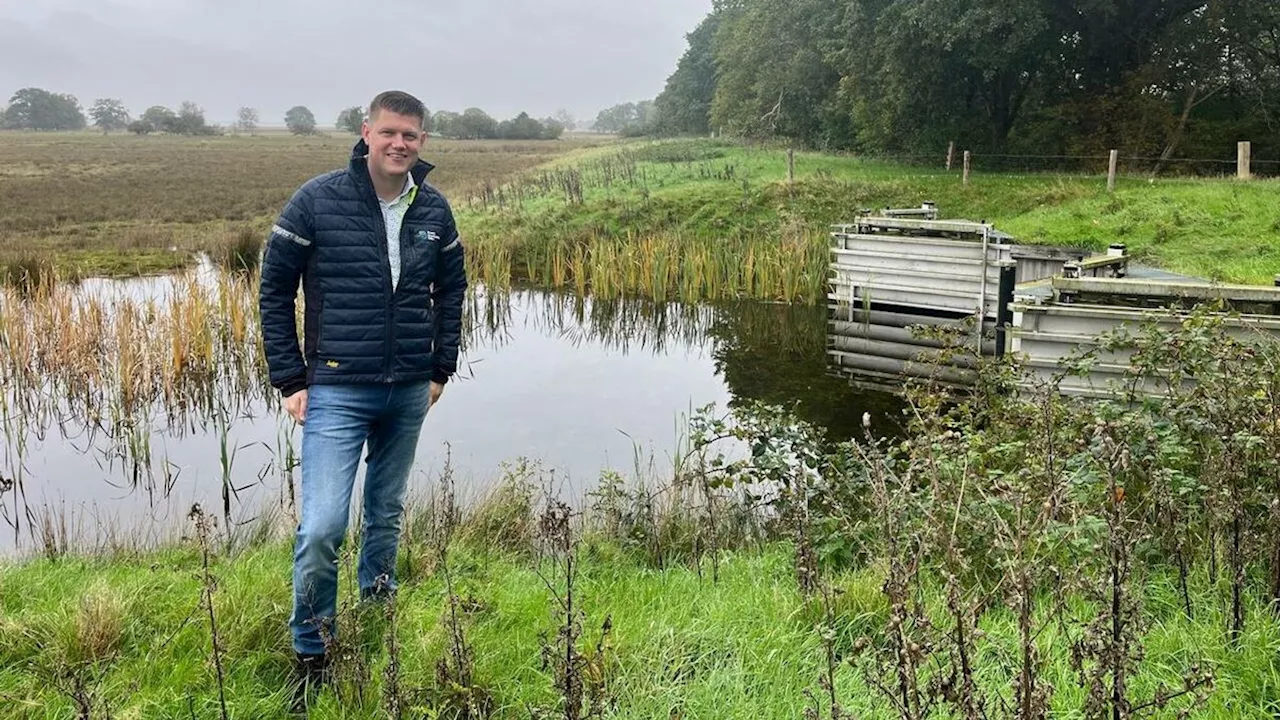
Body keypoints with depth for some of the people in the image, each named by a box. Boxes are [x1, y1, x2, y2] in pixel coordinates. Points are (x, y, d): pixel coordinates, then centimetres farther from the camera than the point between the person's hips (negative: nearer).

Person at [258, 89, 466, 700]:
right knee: (322, 526, -11)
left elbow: (450, 290, 16)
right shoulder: (318, 201, -9)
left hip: (409, 394, 4)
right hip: (337, 392, -4)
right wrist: (291, 380, -5)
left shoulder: (433, 210, 3)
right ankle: (311, 650, 10)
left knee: (387, 511, 18)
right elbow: (274, 290, -4)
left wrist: (441, 368, 12)